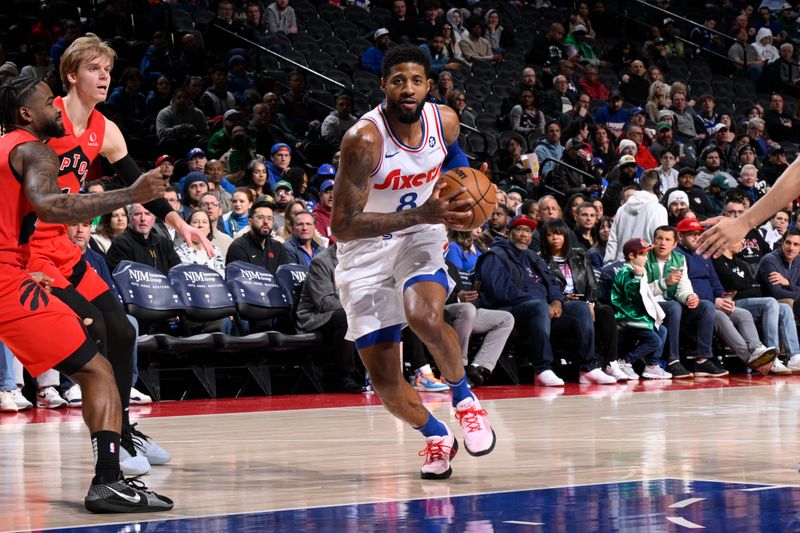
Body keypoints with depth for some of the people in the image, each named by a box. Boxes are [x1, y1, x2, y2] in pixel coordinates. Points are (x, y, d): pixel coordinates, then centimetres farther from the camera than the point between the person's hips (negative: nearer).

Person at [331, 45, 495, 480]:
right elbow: (341, 226, -30)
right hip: (366, 249, -2)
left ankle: (464, 398, -6)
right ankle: (435, 436, 26)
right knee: (383, 380, -3)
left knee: (425, 317, -32)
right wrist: (420, 214, -37)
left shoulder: (444, 120, -9)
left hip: (420, 235, 2)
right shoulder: (364, 140, -26)